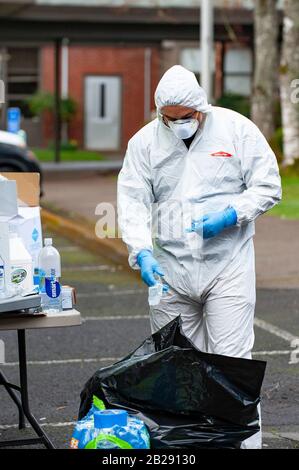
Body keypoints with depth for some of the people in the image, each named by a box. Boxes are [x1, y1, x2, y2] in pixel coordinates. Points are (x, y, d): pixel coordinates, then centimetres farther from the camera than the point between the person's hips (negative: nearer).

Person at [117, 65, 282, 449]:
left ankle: (244, 442, -2)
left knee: (231, 360, -7)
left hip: (228, 265, -2)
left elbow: (268, 186, 1)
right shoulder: (145, 141, 3)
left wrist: (230, 215, -15)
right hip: (170, 269, 3)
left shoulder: (237, 129, -2)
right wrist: (141, 252, -17)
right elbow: (133, 201, -1)